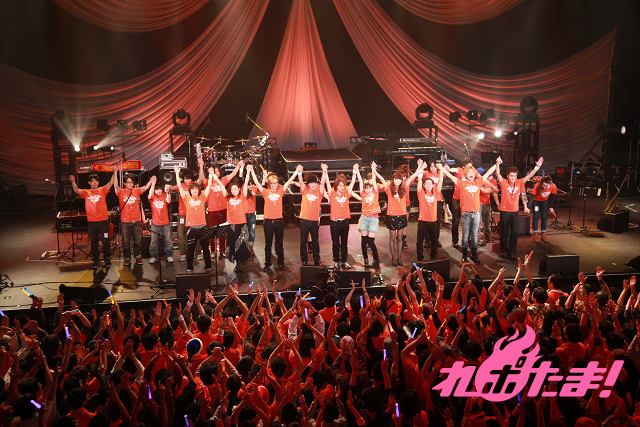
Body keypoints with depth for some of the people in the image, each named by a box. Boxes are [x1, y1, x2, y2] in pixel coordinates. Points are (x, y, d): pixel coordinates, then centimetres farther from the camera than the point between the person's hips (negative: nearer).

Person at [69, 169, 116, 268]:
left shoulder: (102, 190, 5)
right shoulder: (86, 193, 7)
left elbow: (111, 183, -7)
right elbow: (77, 190, -9)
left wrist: (115, 173, -21)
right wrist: (73, 182, -27)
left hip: (103, 220, -1)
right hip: (91, 222, 1)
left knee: (105, 241, 1)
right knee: (94, 242, 7)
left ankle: (107, 259, 13)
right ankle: (96, 260, 17)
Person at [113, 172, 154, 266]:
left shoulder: (136, 191, 6)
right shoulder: (121, 192, 0)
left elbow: (145, 188, -9)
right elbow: (115, 186, -17)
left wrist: (151, 181, -28)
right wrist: (115, 173, -26)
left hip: (136, 220, 2)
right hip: (125, 221, -1)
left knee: (138, 240, 6)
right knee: (126, 241, 6)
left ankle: (138, 257, 20)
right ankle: (127, 259, 16)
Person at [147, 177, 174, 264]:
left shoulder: (165, 195, 3)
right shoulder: (152, 197, 2)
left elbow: (168, 201, -16)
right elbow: (150, 196, -21)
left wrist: (168, 192, -29)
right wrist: (153, 184, -25)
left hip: (165, 223, 0)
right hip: (155, 223, 0)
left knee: (168, 240, 2)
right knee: (154, 241, 1)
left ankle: (169, 255, 12)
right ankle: (153, 256, 11)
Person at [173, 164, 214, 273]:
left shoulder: (202, 198, 7)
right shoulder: (187, 198, 4)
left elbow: (209, 186, 9)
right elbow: (179, 187, 3)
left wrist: (211, 174, 5)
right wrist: (177, 173, 2)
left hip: (202, 226, 1)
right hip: (191, 227, -1)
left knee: (205, 248, 7)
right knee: (190, 249, 5)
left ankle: (208, 266, 16)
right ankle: (189, 267, 15)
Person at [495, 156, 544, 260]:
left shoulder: (519, 183, 2)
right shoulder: (504, 182, -8)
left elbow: (529, 176, -1)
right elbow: (498, 175, -24)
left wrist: (537, 167, -12)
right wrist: (497, 164, -40)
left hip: (514, 211, 3)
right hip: (504, 211, -3)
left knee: (514, 232, 2)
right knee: (504, 232, 9)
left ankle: (512, 252, 11)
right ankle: (503, 250, 23)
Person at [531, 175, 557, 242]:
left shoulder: (553, 187, -28)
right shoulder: (537, 185, -36)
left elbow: (551, 196, -8)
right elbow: (532, 196, -28)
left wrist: (551, 206, -3)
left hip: (544, 201, 2)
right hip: (536, 201, -2)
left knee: (544, 217, 1)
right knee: (536, 216, -5)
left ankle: (543, 234, 8)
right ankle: (535, 234, 2)